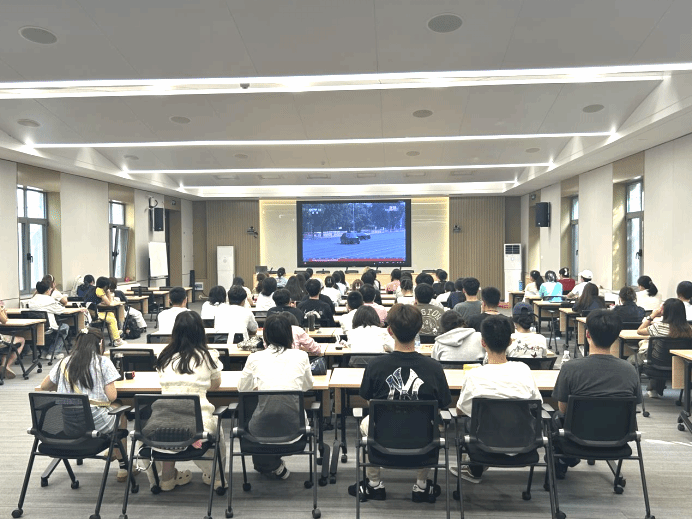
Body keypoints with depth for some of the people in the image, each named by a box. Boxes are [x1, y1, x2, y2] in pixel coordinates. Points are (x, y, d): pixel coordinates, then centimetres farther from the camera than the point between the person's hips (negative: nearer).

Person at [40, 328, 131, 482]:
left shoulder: (64, 362, 7)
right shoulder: (103, 362, -5)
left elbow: (44, 386, 20)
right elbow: (112, 396, -9)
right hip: (96, 422, -5)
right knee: (119, 409, 26)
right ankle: (123, 466, 29)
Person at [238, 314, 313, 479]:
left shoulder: (255, 358, 1)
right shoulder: (301, 356, 1)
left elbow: (242, 388, 17)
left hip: (263, 427, -1)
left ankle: (271, 464, 31)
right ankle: (276, 465, 44)